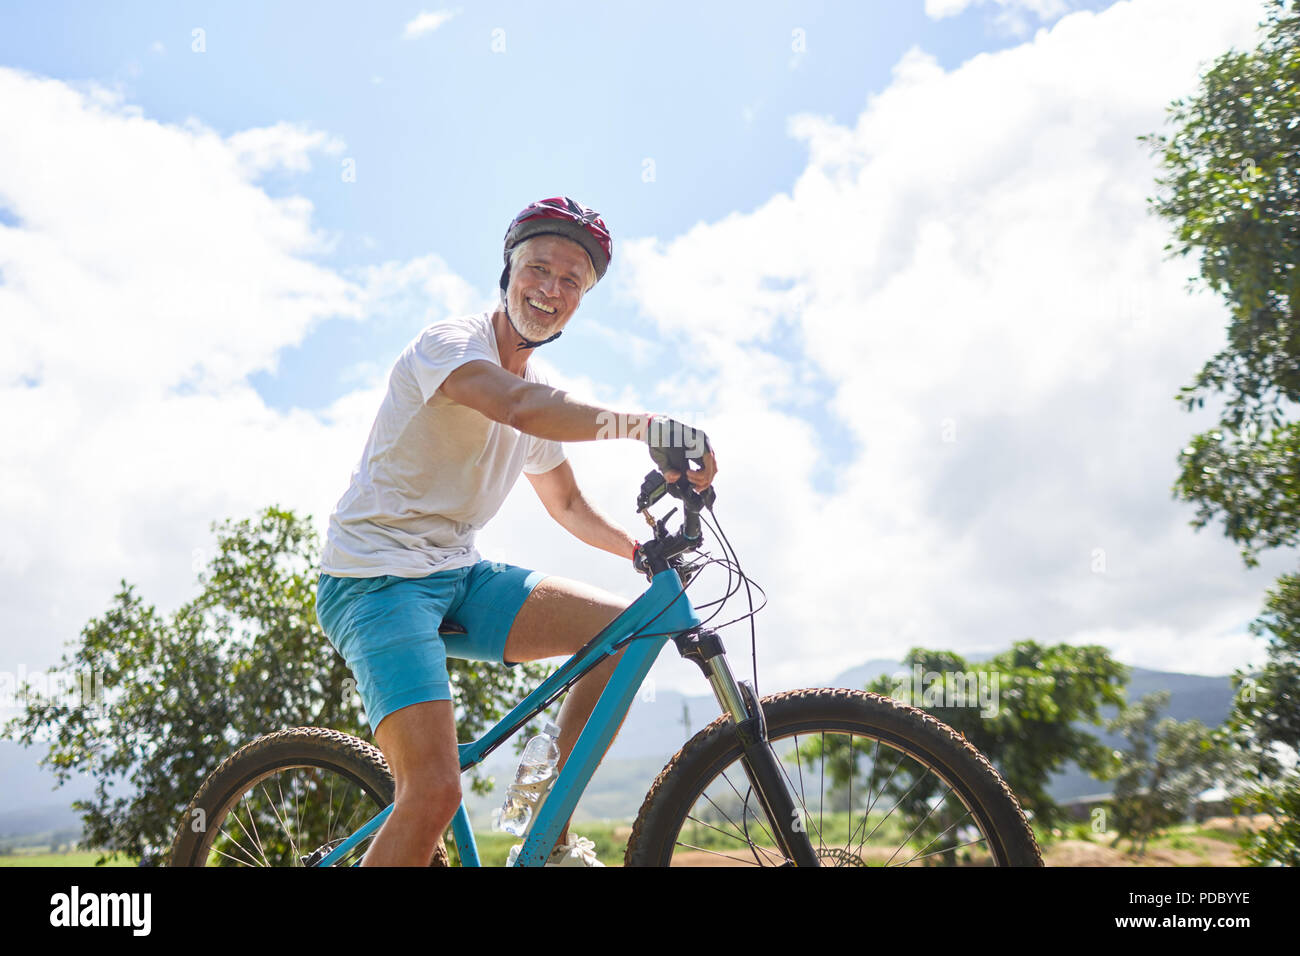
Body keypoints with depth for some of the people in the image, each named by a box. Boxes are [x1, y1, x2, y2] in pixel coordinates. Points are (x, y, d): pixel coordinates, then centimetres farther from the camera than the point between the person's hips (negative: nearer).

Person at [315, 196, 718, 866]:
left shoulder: (543, 394, 12)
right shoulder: (450, 341, -12)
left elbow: (566, 503, 22)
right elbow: (519, 405, -35)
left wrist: (642, 549, 7)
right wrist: (645, 426, -35)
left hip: (457, 576, 8)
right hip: (376, 578, -7)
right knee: (434, 794, -22)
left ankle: (549, 839, 4)